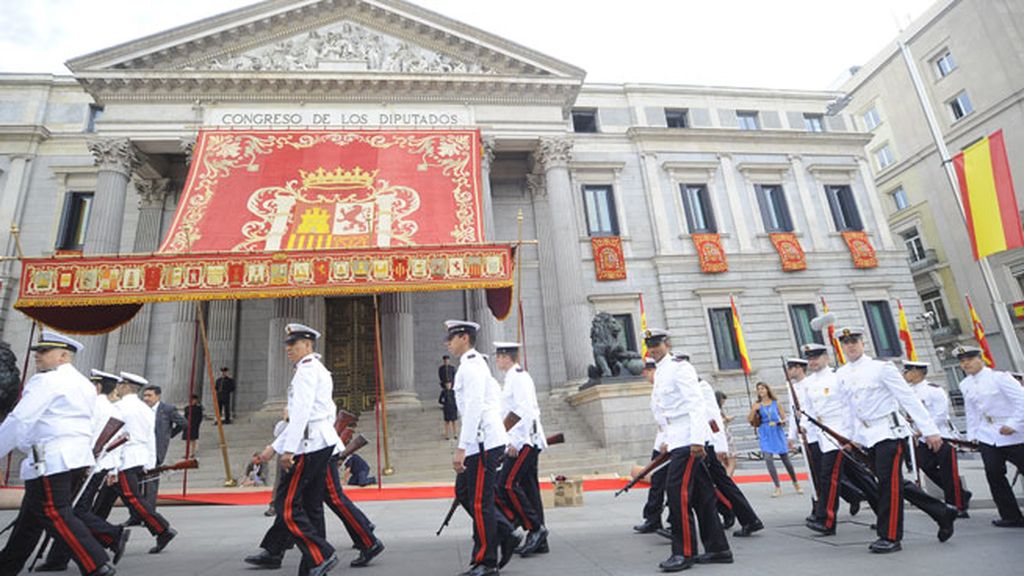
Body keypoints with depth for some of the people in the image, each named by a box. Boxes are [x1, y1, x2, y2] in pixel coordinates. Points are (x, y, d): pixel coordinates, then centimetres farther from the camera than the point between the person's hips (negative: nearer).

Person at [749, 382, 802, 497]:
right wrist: (753, 410, -22)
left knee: (786, 459, 8)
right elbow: (750, 420, -6)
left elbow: (784, 418, 6)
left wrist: (780, 422, -16)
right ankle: (777, 487, -6)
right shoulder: (757, 405, 1)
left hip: (778, 434, 0)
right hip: (765, 436, 0)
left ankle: (796, 483, 32)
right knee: (768, 459, -14)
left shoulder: (776, 403, 2)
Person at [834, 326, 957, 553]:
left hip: (889, 432, -6)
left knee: (889, 483, -6)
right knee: (895, 484, 12)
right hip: (866, 437, 6)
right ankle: (942, 513, 30)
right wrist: (850, 436, 15)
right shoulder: (841, 375, 7)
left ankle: (890, 537, 4)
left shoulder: (881, 367, -9)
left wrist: (930, 430, -12)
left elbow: (909, 399, -9)